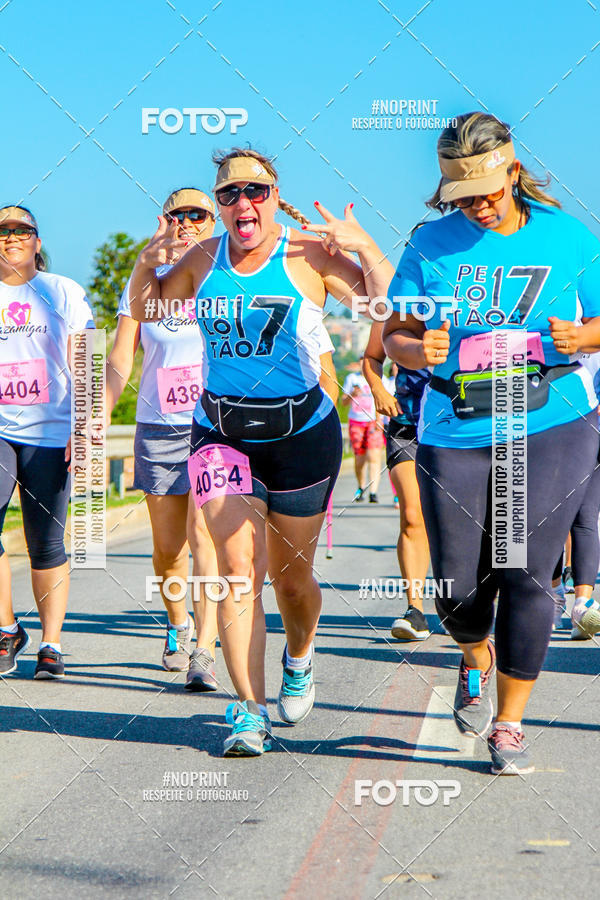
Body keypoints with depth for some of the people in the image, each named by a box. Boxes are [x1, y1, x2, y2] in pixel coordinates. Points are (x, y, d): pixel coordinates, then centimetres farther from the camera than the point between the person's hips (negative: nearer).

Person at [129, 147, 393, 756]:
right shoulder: (203, 259, 4)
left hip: (301, 432, -2)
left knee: (291, 576, 11)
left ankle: (299, 659, 44)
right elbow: (145, 308, 19)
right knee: (237, 568, -13)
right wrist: (146, 263, 1)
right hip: (221, 432, 2)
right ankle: (250, 712, -11)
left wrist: (365, 248, -23)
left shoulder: (310, 254, -7)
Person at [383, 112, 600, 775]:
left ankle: (510, 721, 13)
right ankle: (476, 658, 40)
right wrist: (416, 350, -19)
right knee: (460, 588, 2)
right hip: (455, 433, 1)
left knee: (524, 577, -6)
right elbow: (391, 335, 4)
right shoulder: (432, 245, 2)